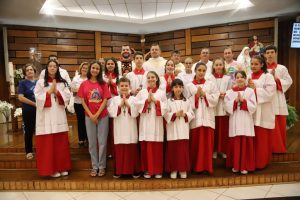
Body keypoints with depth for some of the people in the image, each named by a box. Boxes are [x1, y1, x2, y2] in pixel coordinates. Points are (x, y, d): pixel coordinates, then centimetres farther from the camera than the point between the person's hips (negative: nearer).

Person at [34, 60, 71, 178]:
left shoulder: (62, 82, 11)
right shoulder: (40, 82, 3)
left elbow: (68, 96, 1)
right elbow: (38, 98, -6)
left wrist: (57, 92, -10)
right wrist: (49, 92, -11)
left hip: (59, 115, 2)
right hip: (46, 116, -2)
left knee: (61, 142, 5)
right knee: (48, 143, 0)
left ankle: (62, 167, 17)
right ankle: (51, 169, 12)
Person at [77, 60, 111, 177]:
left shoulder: (103, 84, 0)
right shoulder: (84, 84, 3)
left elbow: (105, 100, -5)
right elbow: (83, 101, 1)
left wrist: (97, 114, -12)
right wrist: (91, 115, -8)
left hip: (103, 116, -1)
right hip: (89, 117, 1)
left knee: (102, 142, 3)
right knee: (92, 142, 8)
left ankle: (102, 167, 15)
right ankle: (94, 166, 20)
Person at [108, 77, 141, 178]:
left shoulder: (133, 99, 2)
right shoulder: (115, 99, 4)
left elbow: (135, 113, -8)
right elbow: (112, 113, -6)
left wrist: (128, 104, -15)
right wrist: (120, 105, -13)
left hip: (130, 129, 0)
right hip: (119, 129, 1)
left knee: (132, 150, 5)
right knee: (119, 150, 5)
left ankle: (134, 170, 17)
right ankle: (118, 170, 19)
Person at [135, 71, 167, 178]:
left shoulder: (162, 93, 6)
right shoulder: (142, 92, 8)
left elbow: (165, 107, -1)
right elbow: (137, 105, -1)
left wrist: (155, 100, -9)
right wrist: (147, 100, -9)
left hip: (157, 122, 0)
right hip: (145, 122, 1)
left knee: (157, 147, 2)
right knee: (145, 146, 3)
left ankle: (158, 170, 16)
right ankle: (147, 170, 17)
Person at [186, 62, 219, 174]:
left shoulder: (211, 84, 9)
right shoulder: (189, 86, 5)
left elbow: (215, 99, 0)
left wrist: (204, 94, -9)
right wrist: (196, 95, -12)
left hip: (207, 117, 1)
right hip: (195, 117, -1)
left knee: (207, 142, 3)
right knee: (195, 142, 3)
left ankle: (207, 166, 16)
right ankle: (196, 166, 16)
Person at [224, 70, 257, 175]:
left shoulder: (250, 91, 3)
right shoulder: (230, 92, 6)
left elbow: (253, 107, -4)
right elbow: (227, 106, -2)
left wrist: (243, 101, -15)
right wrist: (235, 101, -14)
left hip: (246, 120, 0)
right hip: (235, 121, 1)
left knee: (246, 144, 2)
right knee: (235, 143, 4)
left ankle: (245, 166, 15)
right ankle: (235, 165, 18)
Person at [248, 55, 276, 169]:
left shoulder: (267, 76, -2)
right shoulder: (248, 76, 11)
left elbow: (269, 93, -12)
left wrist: (255, 89, -13)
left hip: (263, 113, -4)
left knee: (262, 139, 4)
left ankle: (261, 162, 18)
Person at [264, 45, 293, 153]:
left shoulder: (282, 68, 7)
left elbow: (289, 81, 2)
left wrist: (276, 80, -10)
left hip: (278, 100, 1)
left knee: (280, 125, 4)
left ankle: (279, 147, 18)